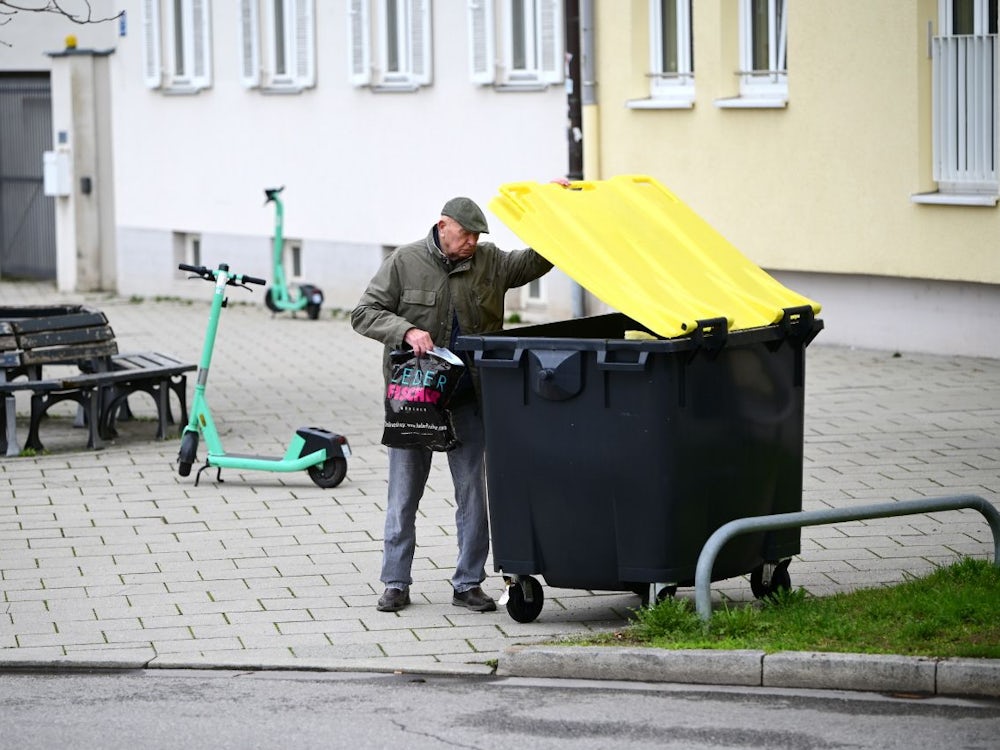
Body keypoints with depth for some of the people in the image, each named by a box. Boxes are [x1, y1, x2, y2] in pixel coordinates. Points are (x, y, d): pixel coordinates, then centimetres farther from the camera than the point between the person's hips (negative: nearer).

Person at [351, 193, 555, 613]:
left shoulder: (489, 262, 5)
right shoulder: (405, 262, -4)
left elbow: (534, 263, 9)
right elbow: (364, 314, -4)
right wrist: (407, 330, -21)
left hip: (467, 400, 3)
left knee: (472, 492, 3)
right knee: (404, 493, 4)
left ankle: (468, 583, 12)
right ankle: (396, 584, 12)